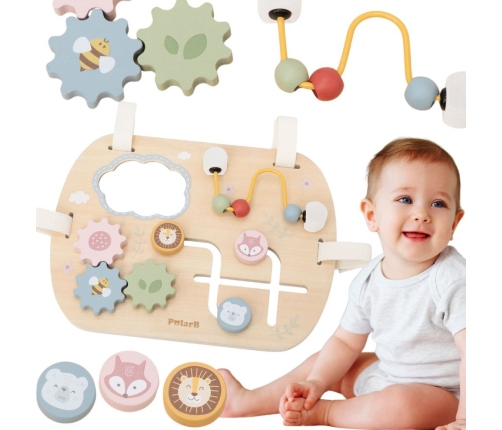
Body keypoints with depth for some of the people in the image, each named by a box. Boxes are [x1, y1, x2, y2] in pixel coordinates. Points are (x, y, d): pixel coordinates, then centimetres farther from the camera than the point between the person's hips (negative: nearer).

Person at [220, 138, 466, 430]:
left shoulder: (453, 280, -26)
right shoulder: (368, 282, -5)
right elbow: (346, 342, 4)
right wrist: (316, 383, -7)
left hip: (444, 392, -7)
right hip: (388, 375, 7)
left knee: (401, 403, -35)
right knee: (322, 362, 13)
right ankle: (248, 401, 24)